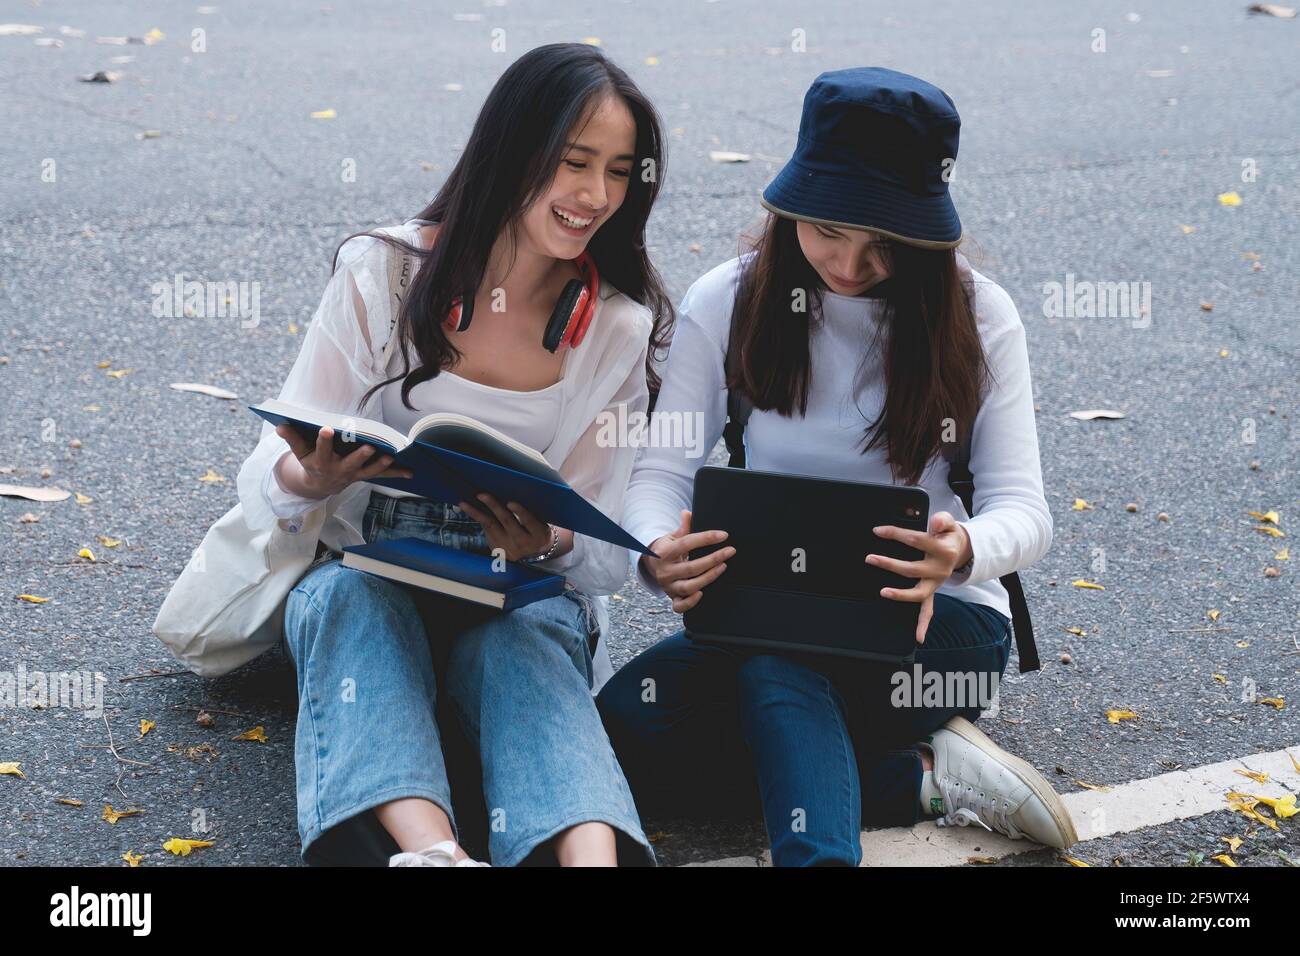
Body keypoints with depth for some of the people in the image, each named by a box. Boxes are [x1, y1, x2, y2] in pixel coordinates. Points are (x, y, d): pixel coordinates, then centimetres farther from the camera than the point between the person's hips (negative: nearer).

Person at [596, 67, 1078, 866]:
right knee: (624, 724, -25)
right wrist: (659, 554, -31)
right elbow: (662, 474, -5)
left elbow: (1024, 510, -9)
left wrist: (962, 552, -36)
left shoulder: (977, 315, -7)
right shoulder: (727, 304, -3)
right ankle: (925, 777, -21)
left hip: (936, 621, -3)